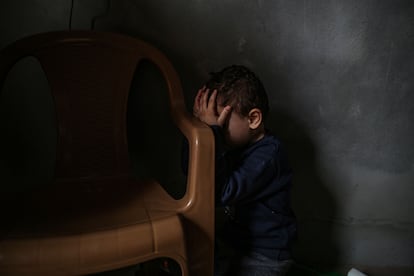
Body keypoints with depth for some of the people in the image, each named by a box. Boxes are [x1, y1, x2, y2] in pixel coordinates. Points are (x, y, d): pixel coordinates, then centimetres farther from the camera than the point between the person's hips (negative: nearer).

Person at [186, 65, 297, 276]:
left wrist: (211, 132, -37)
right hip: (229, 238, 7)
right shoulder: (236, 143, -2)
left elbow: (221, 193, -37)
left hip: (263, 256, -7)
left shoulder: (268, 154, -26)